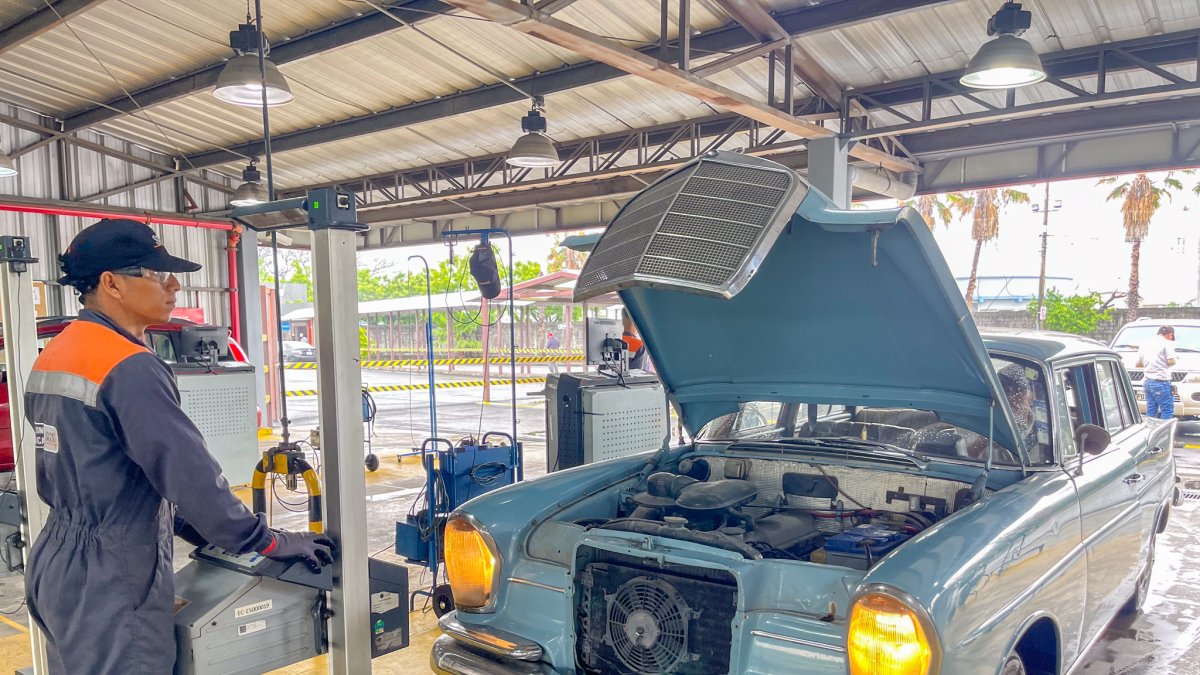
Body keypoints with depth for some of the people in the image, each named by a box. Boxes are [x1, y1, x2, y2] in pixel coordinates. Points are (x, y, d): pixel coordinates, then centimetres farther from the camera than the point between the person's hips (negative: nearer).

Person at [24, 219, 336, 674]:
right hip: (111, 587, -9)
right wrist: (270, 542, -11)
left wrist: (201, 532, 14)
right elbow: (191, 473, -23)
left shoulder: (52, 357, 8)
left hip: (57, 566, 9)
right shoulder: (129, 369, -22)